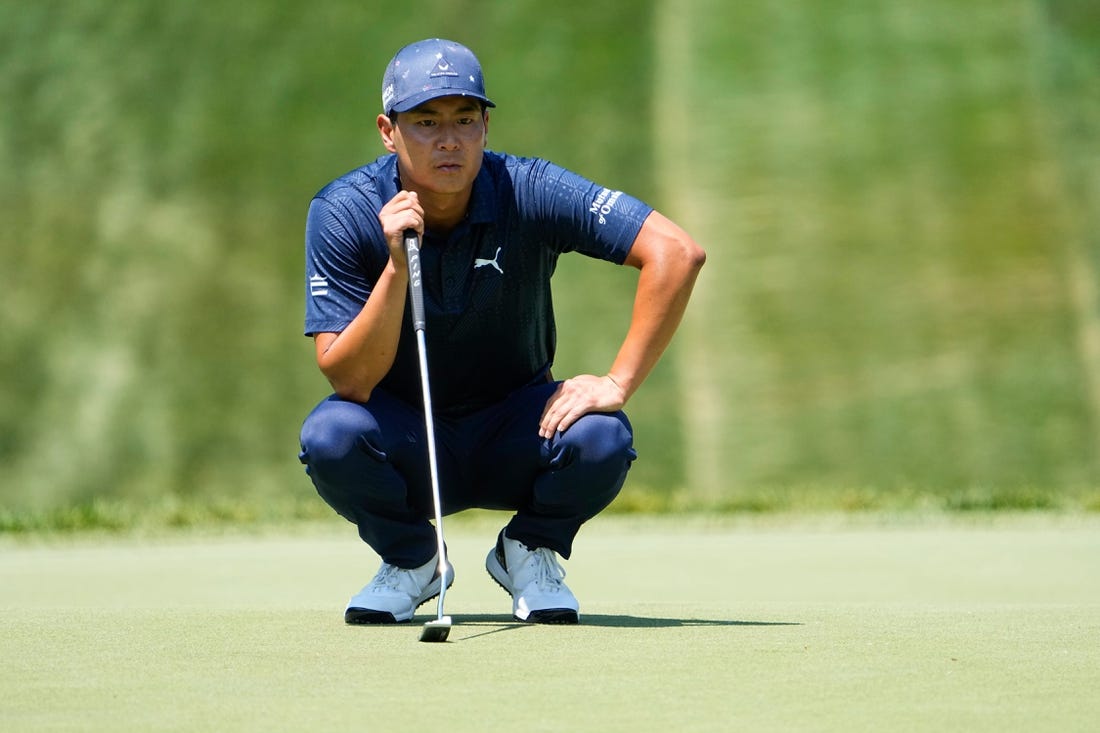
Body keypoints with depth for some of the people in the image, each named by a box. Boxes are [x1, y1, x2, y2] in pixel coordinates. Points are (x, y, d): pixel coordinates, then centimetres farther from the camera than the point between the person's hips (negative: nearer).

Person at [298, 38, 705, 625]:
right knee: (329, 435, -32)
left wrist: (618, 383, -29)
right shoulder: (342, 213, -17)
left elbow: (676, 252, -25)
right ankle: (410, 561, 1)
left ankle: (528, 554, 3)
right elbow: (349, 381, -24)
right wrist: (397, 265, -37)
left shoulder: (528, 193, -19)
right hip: (406, 448, 0)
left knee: (600, 436, -31)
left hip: (511, 444, 0)